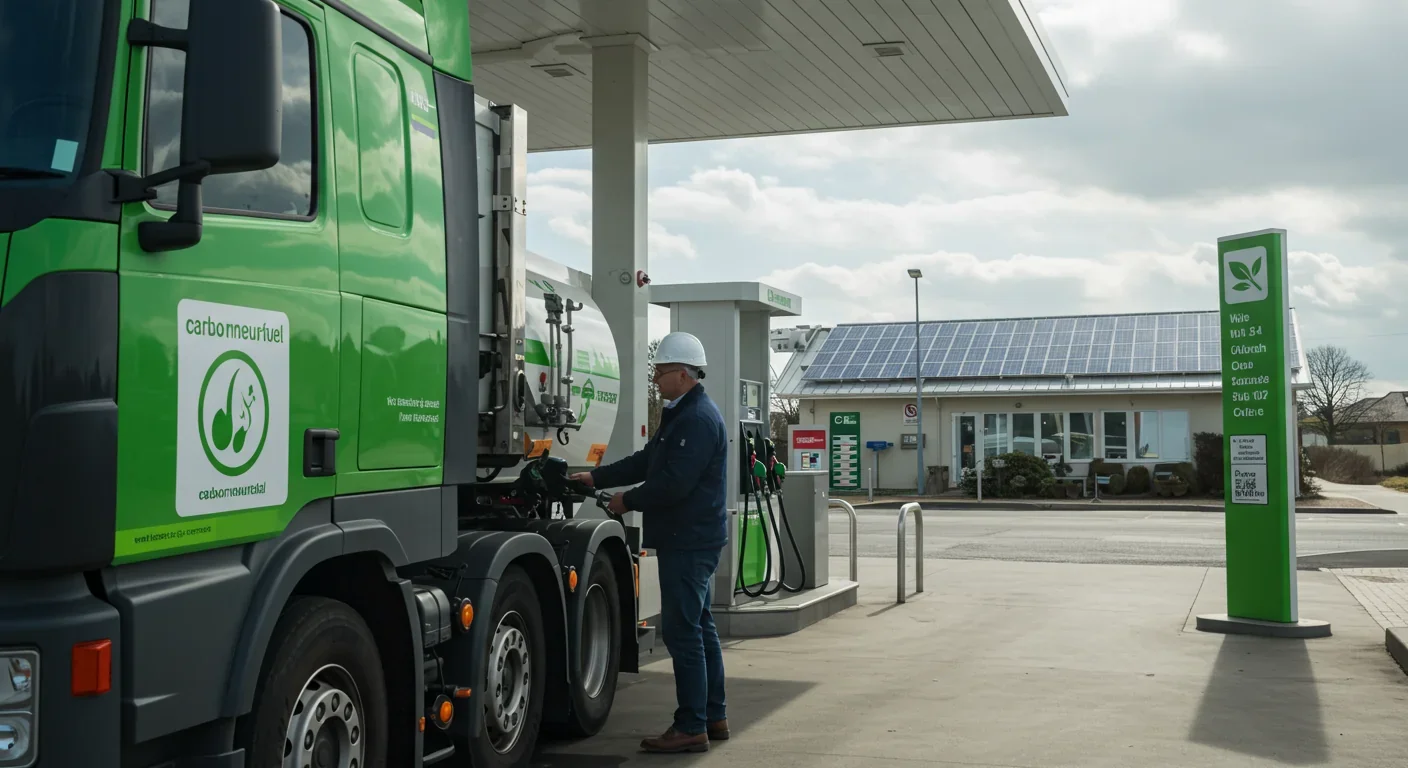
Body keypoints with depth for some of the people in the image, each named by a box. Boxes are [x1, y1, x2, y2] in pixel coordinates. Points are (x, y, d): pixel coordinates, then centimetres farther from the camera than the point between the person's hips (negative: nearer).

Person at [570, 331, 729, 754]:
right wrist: (596, 477, 11)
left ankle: (691, 727, -4)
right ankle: (713, 716, 24)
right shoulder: (680, 414, 17)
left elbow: (674, 482, -23)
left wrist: (629, 501, -11)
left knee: (682, 630, -8)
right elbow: (646, 460, 19)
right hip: (689, 539, 11)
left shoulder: (699, 419, -17)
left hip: (690, 540, -11)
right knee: (698, 626, 15)